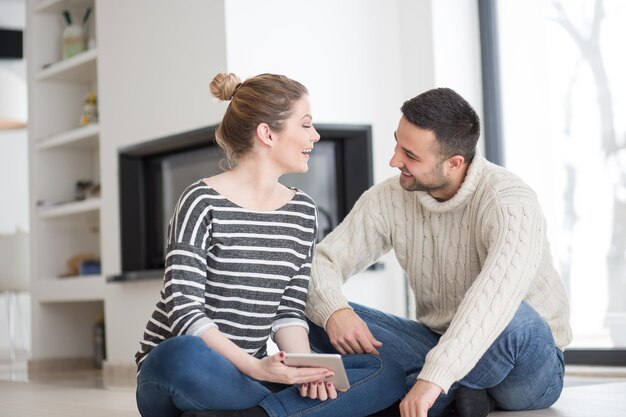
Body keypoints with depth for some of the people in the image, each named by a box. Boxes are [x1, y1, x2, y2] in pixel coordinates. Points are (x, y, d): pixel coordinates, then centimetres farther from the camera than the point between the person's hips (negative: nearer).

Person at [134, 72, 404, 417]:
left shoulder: (303, 212, 9)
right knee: (185, 355, -42)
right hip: (177, 370, -6)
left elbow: (289, 311, 7)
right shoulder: (203, 203, -9)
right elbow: (184, 309, -16)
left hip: (248, 376, 6)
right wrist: (255, 367, -29)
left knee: (388, 375, -11)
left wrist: (305, 368, -14)